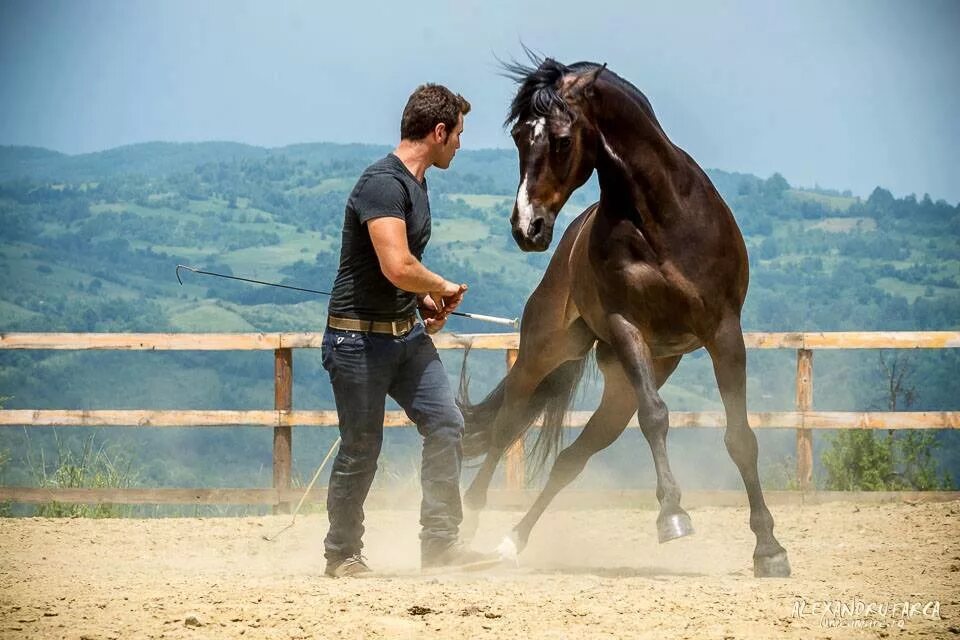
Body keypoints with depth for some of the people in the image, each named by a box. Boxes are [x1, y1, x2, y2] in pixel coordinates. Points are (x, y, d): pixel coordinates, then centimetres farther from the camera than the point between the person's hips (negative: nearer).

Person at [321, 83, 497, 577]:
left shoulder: (416, 183, 12)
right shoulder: (383, 183, -20)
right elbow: (397, 268, -30)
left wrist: (427, 300, 11)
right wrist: (444, 287, -11)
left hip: (408, 333, 9)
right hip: (360, 337, -9)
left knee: (446, 424, -2)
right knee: (361, 449, 0)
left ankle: (440, 542, 3)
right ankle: (342, 555, 15)